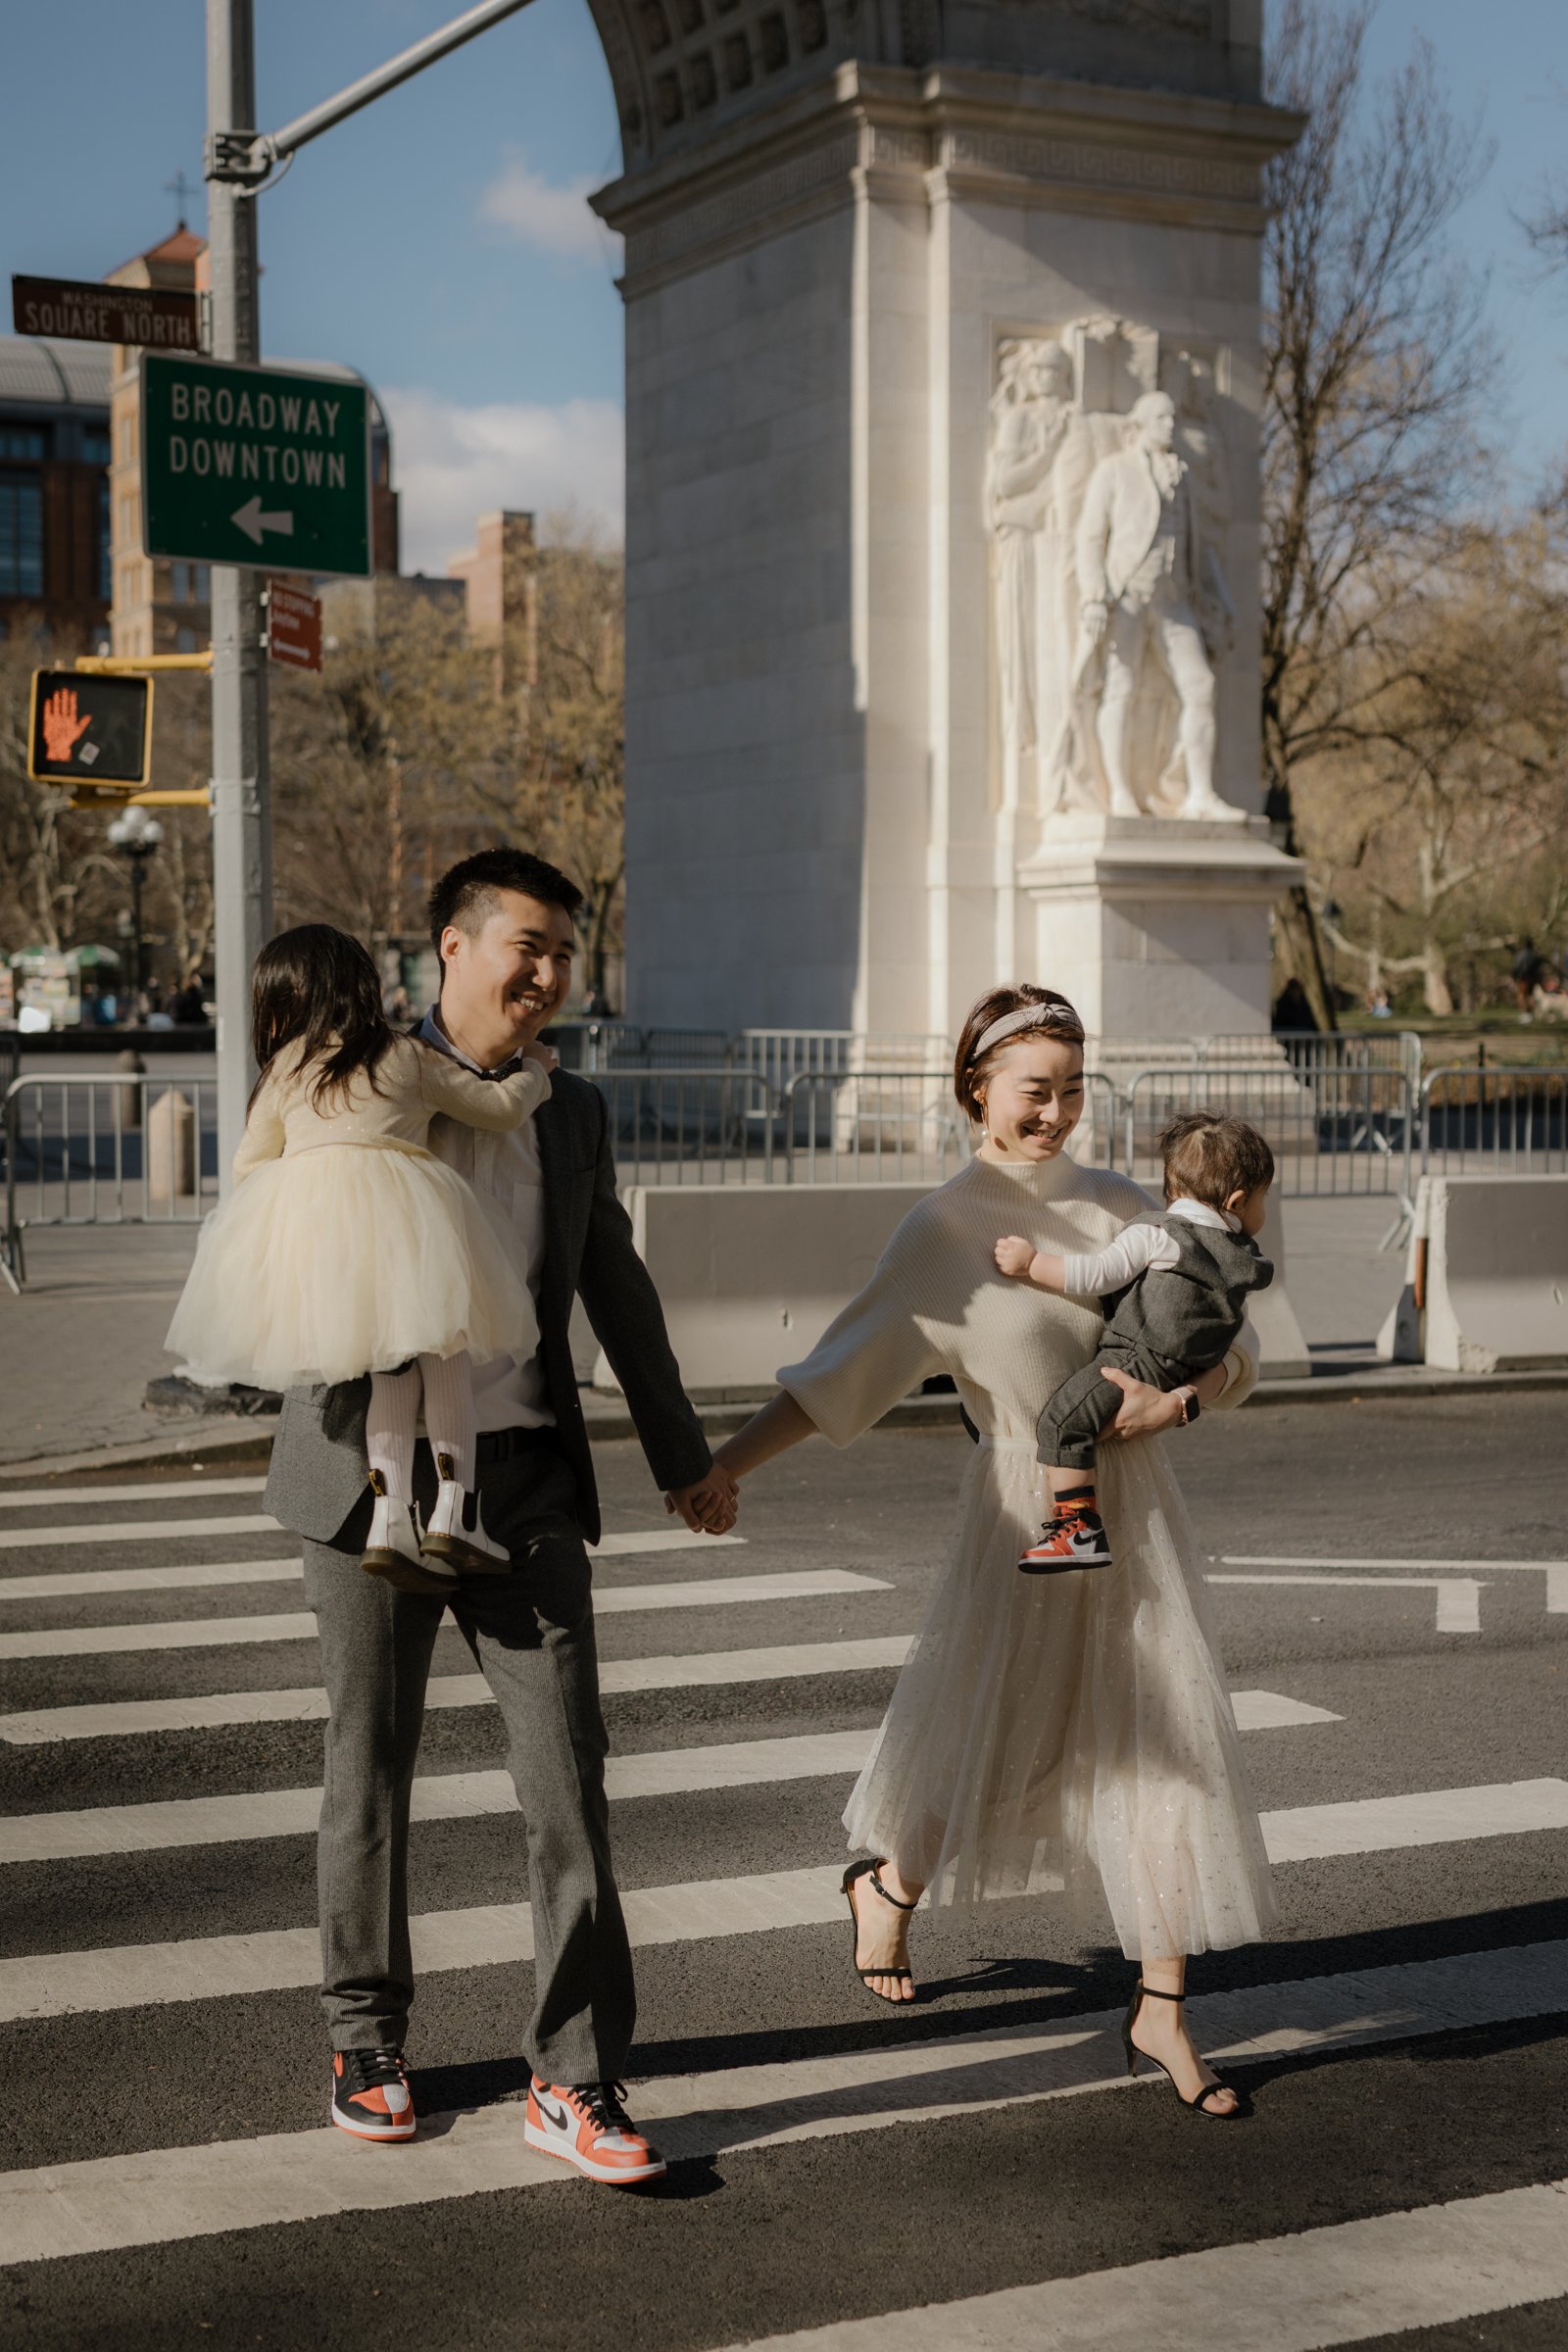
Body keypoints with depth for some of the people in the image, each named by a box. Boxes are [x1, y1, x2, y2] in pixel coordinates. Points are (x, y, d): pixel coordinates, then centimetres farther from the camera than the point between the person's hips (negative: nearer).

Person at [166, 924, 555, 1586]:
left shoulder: (285, 1069, 19)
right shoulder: (411, 1059, 18)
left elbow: (250, 1164, 25)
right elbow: (501, 1108, 24)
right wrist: (533, 1070, 45)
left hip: (301, 1209, 2)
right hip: (397, 1210, -2)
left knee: (394, 1362, 10)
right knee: (442, 1351, 12)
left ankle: (390, 1520, -3)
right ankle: (453, 1512, 1)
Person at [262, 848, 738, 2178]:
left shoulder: (572, 1112, 13)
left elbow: (618, 1293, 23)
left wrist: (682, 1456, 28)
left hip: (524, 1487, 3)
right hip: (373, 1477, -3)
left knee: (569, 1780, -3)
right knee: (369, 1773, 8)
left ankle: (576, 2082, 3)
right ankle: (367, 2042, 26)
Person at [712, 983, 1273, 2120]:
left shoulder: (1119, 1206, 5)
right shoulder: (947, 1229, -6)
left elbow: (1234, 1348, 7)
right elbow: (841, 1369, -9)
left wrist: (1173, 1395, -13)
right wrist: (723, 1465, -18)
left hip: (1137, 1506, 4)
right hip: (1027, 1507, -3)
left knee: (1169, 1746, -1)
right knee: (988, 1737, 8)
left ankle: (1161, 2010, 10)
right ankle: (888, 1883, 40)